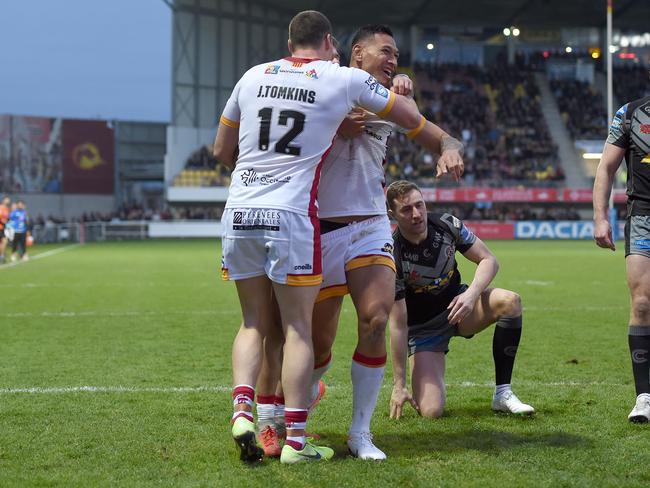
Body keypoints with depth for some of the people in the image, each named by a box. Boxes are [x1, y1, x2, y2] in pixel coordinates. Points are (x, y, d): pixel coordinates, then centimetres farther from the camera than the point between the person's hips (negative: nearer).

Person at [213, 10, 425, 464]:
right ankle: (295, 439, 2)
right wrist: (400, 89, 32)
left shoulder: (253, 76, 12)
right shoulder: (345, 79, 2)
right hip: (290, 215, -4)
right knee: (299, 328, 2)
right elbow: (412, 118, 12)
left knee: (254, 323, 14)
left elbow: (222, 150, 20)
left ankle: (242, 409, -3)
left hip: (239, 213, 4)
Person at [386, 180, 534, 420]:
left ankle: (503, 394, -16)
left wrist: (471, 294, -26)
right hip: (423, 327, -4)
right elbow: (398, 324, -23)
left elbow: (489, 260, -5)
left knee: (510, 301, -27)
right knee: (431, 411, -21)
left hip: (457, 305, 4)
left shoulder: (447, 224, -14)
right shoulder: (392, 258, -25)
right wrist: (399, 385, -22)